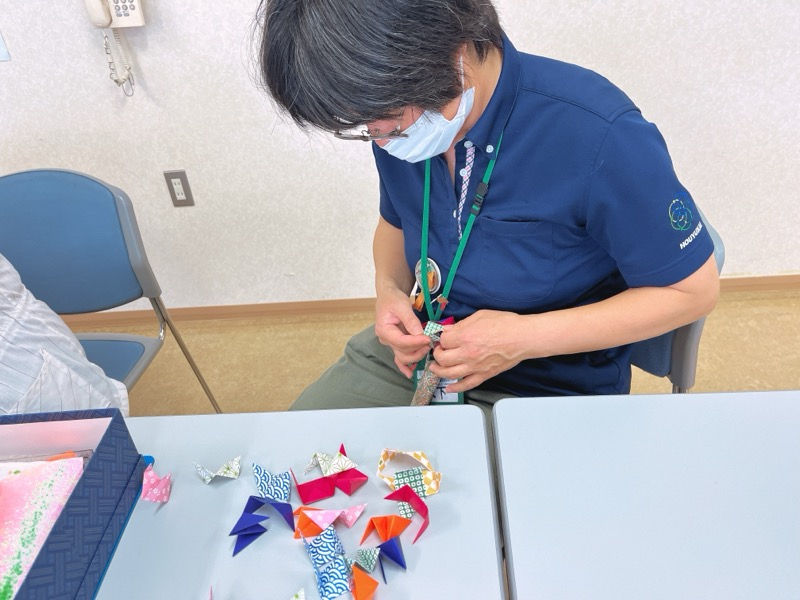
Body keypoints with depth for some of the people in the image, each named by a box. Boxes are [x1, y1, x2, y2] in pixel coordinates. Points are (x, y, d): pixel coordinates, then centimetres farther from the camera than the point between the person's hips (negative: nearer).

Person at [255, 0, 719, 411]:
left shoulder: (603, 137, -27)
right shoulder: (396, 117, -7)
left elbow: (694, 289, -15)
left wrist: (526, 339, -24)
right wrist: (390, 289, -9)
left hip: (551, 387, -4)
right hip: (415, 349, 5)